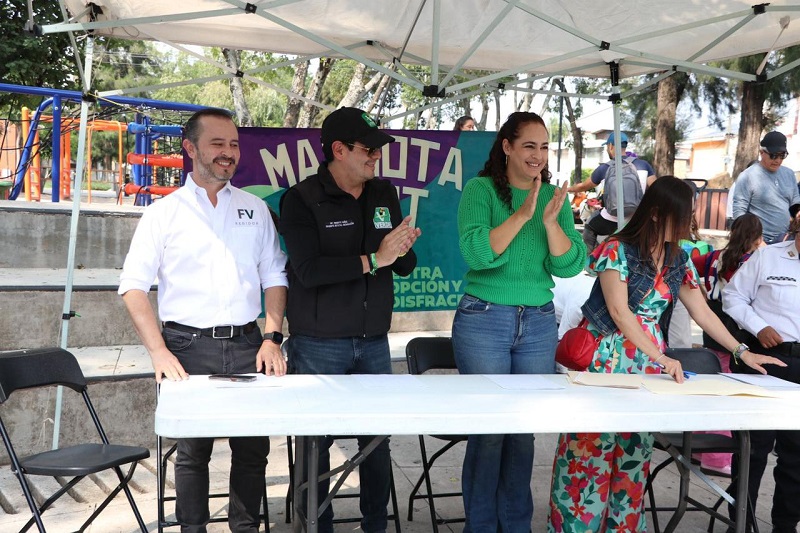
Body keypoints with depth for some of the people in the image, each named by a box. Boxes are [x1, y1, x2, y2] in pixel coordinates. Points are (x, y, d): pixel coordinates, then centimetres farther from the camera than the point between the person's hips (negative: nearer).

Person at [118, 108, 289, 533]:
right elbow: (133, 286, -2)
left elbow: (274, 277, 13)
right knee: (193, 449, 6)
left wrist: (272, 338, 1)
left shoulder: (255, 209, 11)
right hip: (188, 347, -2)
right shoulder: (164, 213, 2)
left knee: (253, 447, 5)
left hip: (246, 345, 3)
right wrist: (159, 352, -12)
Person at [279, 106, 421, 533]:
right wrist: (374, 260, -19)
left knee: (378, 438, 10)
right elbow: (309, 270, -21)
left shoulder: (385, 194, 8)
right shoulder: (302, 200, -8)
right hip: (319, 344, -4)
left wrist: (403, 249, -14)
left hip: (374, 341, 5)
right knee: (316, 441, 5)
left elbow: (405, 267, 9)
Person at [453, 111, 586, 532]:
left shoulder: (555, 197, 7)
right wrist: (521, 215, -24)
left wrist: (550, 221, -17)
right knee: (488, 429, 1)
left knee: (525, 430, 10)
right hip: (484, 320, -4)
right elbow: (476, 253, -18)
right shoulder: (480, 189, -4)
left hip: (539, 324, 4)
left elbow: (568, 267, -2)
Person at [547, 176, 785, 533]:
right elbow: (619, 311, -16)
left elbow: (703, 312, 14)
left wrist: (741, 352, 8)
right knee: (591, 450, -4)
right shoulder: (617, 249, -10)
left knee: (635, 451, 8)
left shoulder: (678, 260, 10)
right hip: (608, 359, -6)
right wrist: (660, 357, -20)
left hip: (648, 364, 6)